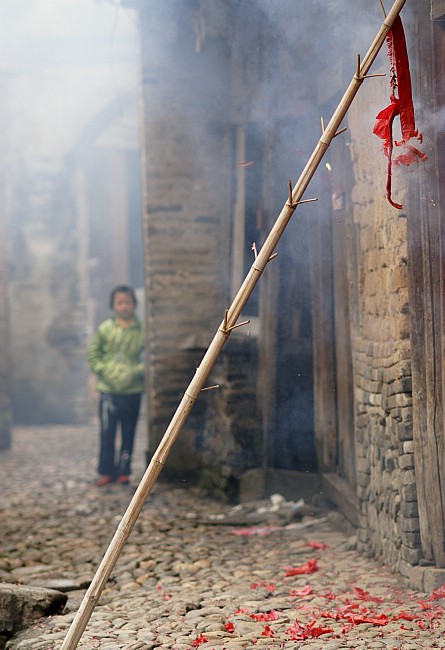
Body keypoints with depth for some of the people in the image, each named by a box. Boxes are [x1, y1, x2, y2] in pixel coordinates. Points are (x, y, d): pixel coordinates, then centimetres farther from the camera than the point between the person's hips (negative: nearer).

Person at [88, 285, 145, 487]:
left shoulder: (141, 330, -2)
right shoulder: (104, 329, 0)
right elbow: (93, 354, 5)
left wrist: (136, 371, -13)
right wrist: (104, 371, -8)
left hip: (133, 390, 0)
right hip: (109, 389, 0)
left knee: (128, 433, 8)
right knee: (107, 433, 3)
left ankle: (123, 471, 19)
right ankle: (106, 471, 12)